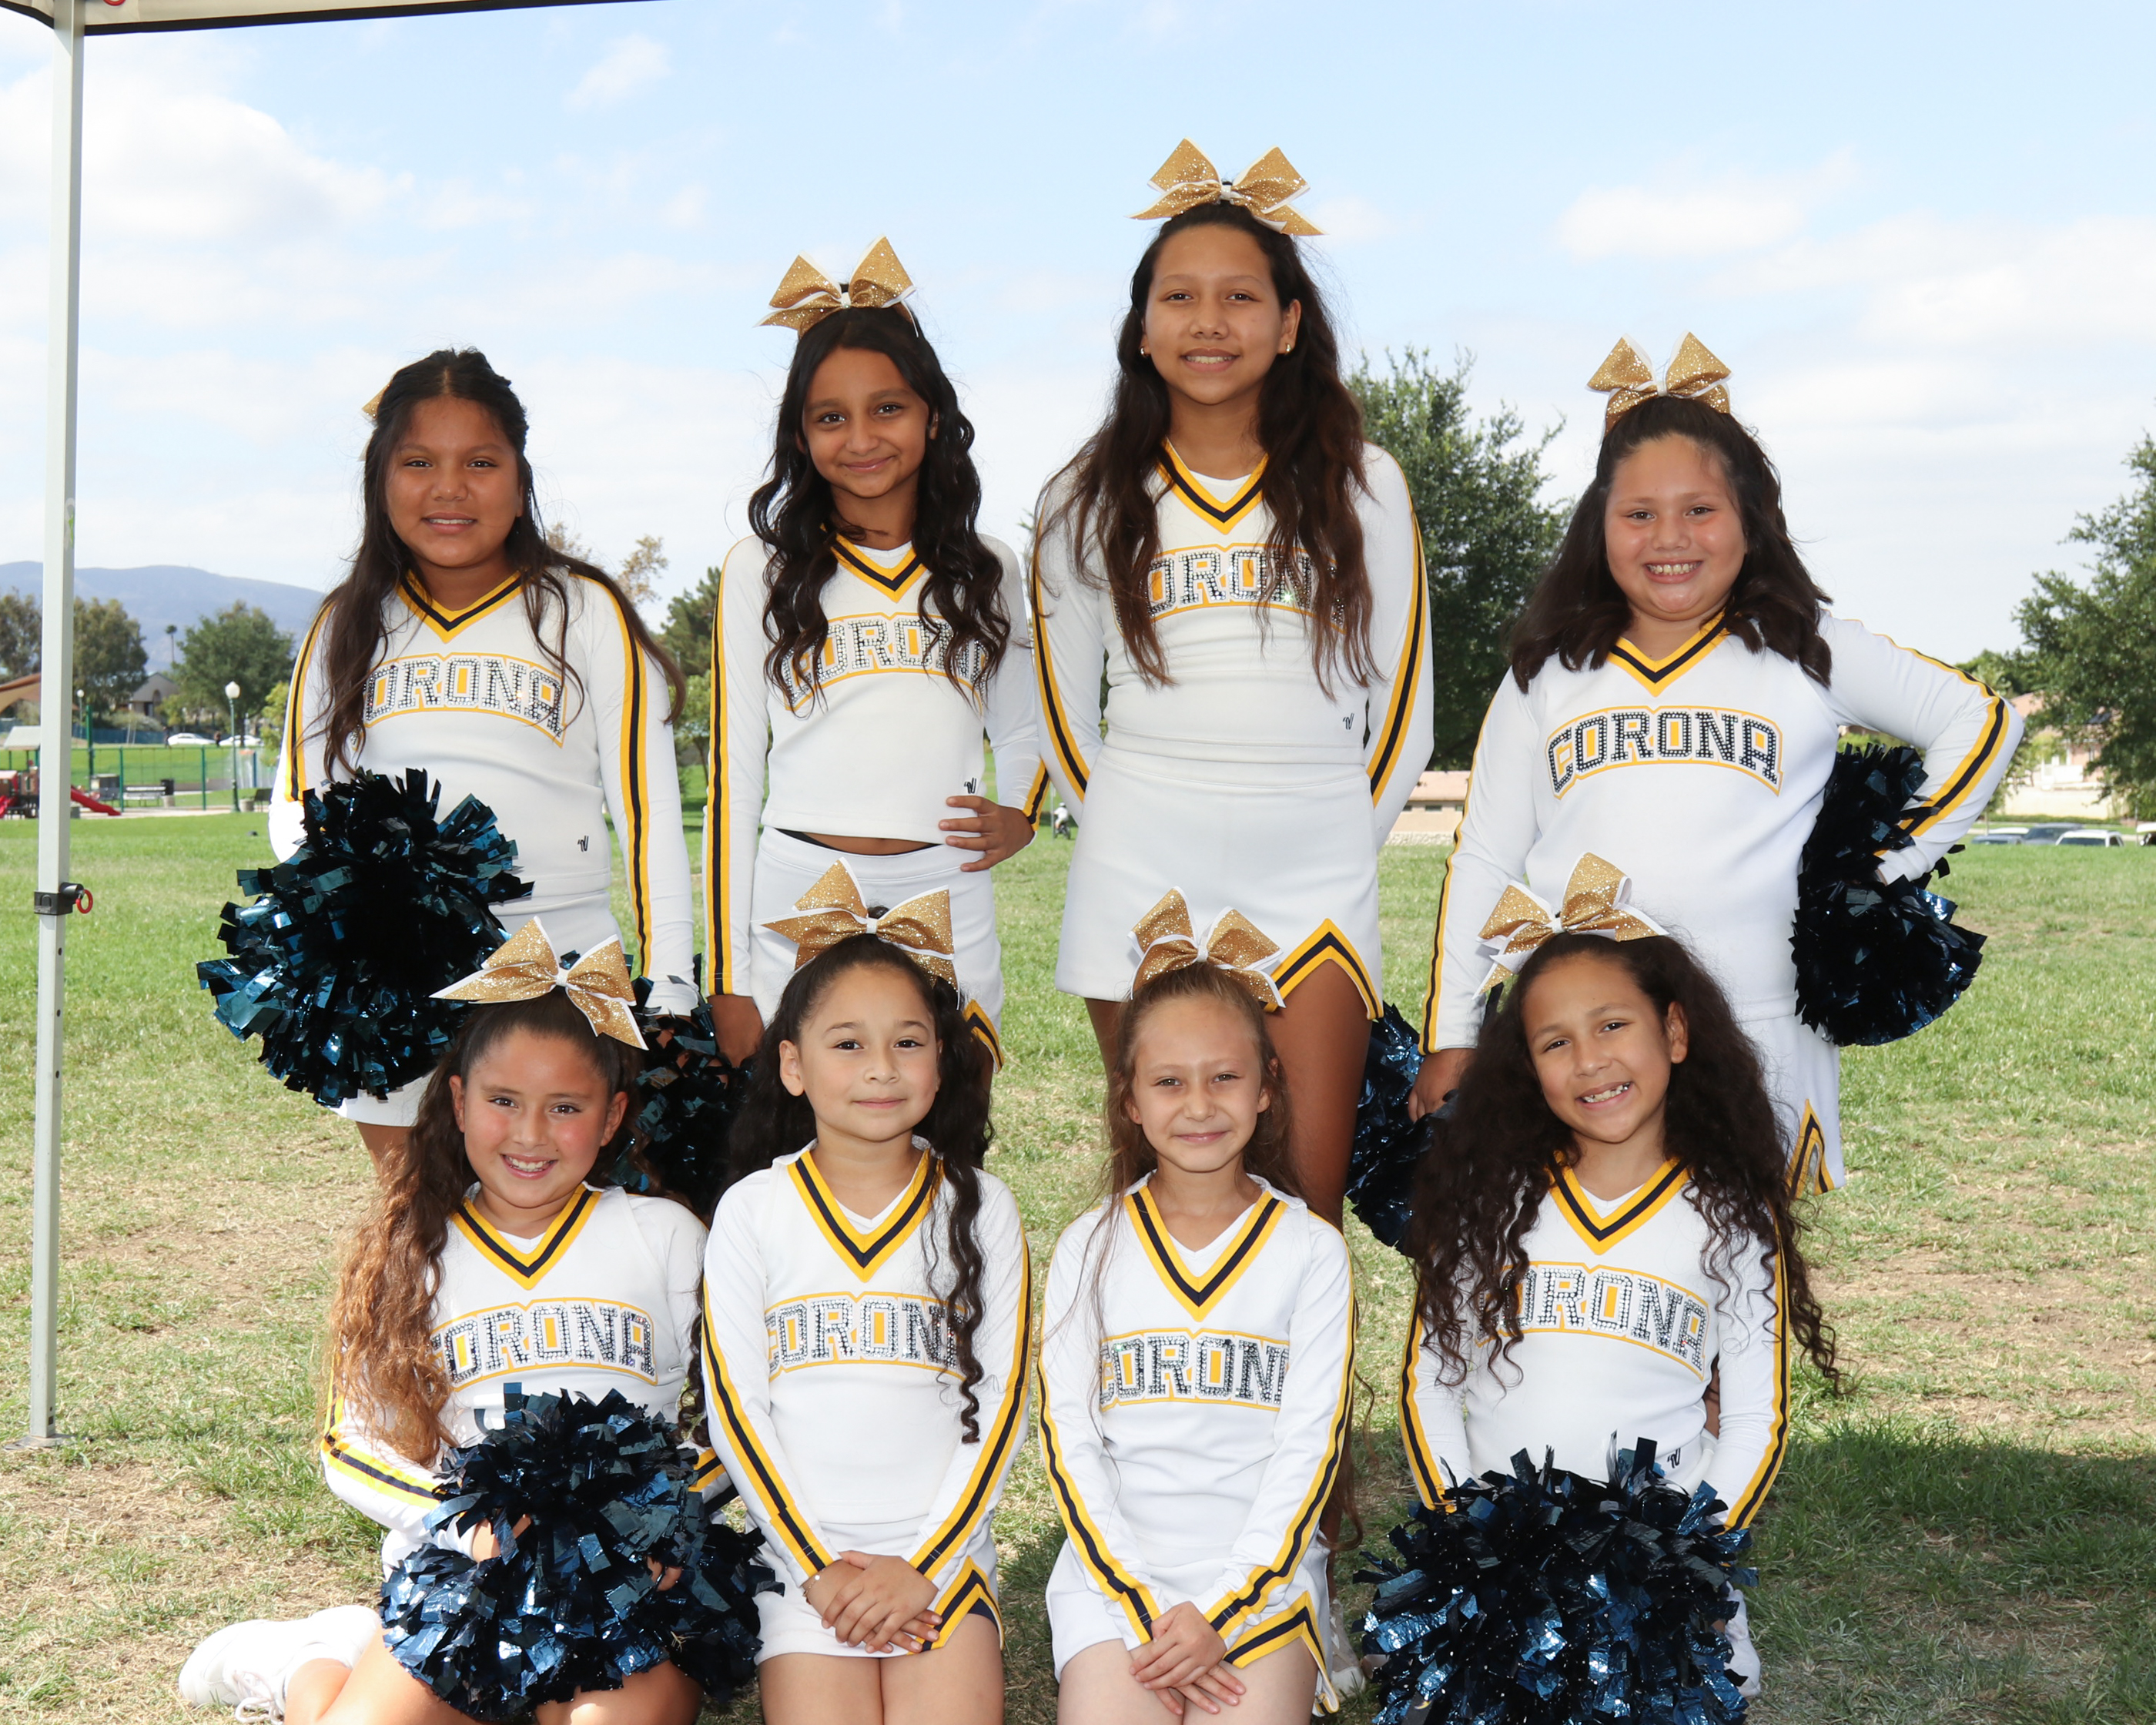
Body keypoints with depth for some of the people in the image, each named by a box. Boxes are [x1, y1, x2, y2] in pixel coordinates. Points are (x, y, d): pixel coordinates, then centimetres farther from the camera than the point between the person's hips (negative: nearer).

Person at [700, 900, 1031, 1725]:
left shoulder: (981, 1208, 4)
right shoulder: (753, 1211, 2)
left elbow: (999, 1407, 2)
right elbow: (736, 1408, 0)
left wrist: (924, 1567, -6)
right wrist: (818, 1568, -6)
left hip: (945, 1548, 0)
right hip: (802, 1551, 0)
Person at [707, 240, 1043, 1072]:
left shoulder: (987, 572, 12)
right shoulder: (759, 573, 6)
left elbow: (1021, 733, 27)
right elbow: (732, 776, 5)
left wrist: (1017, 816, 4)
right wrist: (727, 984, 0)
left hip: (946, 902, 2)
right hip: (796, 901, -2)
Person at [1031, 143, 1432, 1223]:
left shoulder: (1360, 485, 7)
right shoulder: (1091, 498, 9)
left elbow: (1400, 699, 11)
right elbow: (1063, 708, 15)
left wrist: (1342, 845, 9)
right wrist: (1126, 837, 10)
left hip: (1313, 876, 0)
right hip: (1140, 878, 0)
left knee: (1308, 1196, -5)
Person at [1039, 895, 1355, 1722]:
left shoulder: (1310, 1250, 4)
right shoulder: (1090, 1248, 6)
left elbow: (1310, 1446, -1)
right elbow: (1070, 1443, 1)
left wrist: (1220, 1615, -11)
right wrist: (1146, 1609, -10)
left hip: (1263, 1569, 0)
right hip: (1116, 1572, 0)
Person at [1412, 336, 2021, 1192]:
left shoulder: (1809, 653, 8)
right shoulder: (1545, 676, 12)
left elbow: (1980, 720, 14)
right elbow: (1481, 865, 12)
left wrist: (1886, 871, 6)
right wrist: (1450, 1041, 7)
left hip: (1755, 1047, -1)